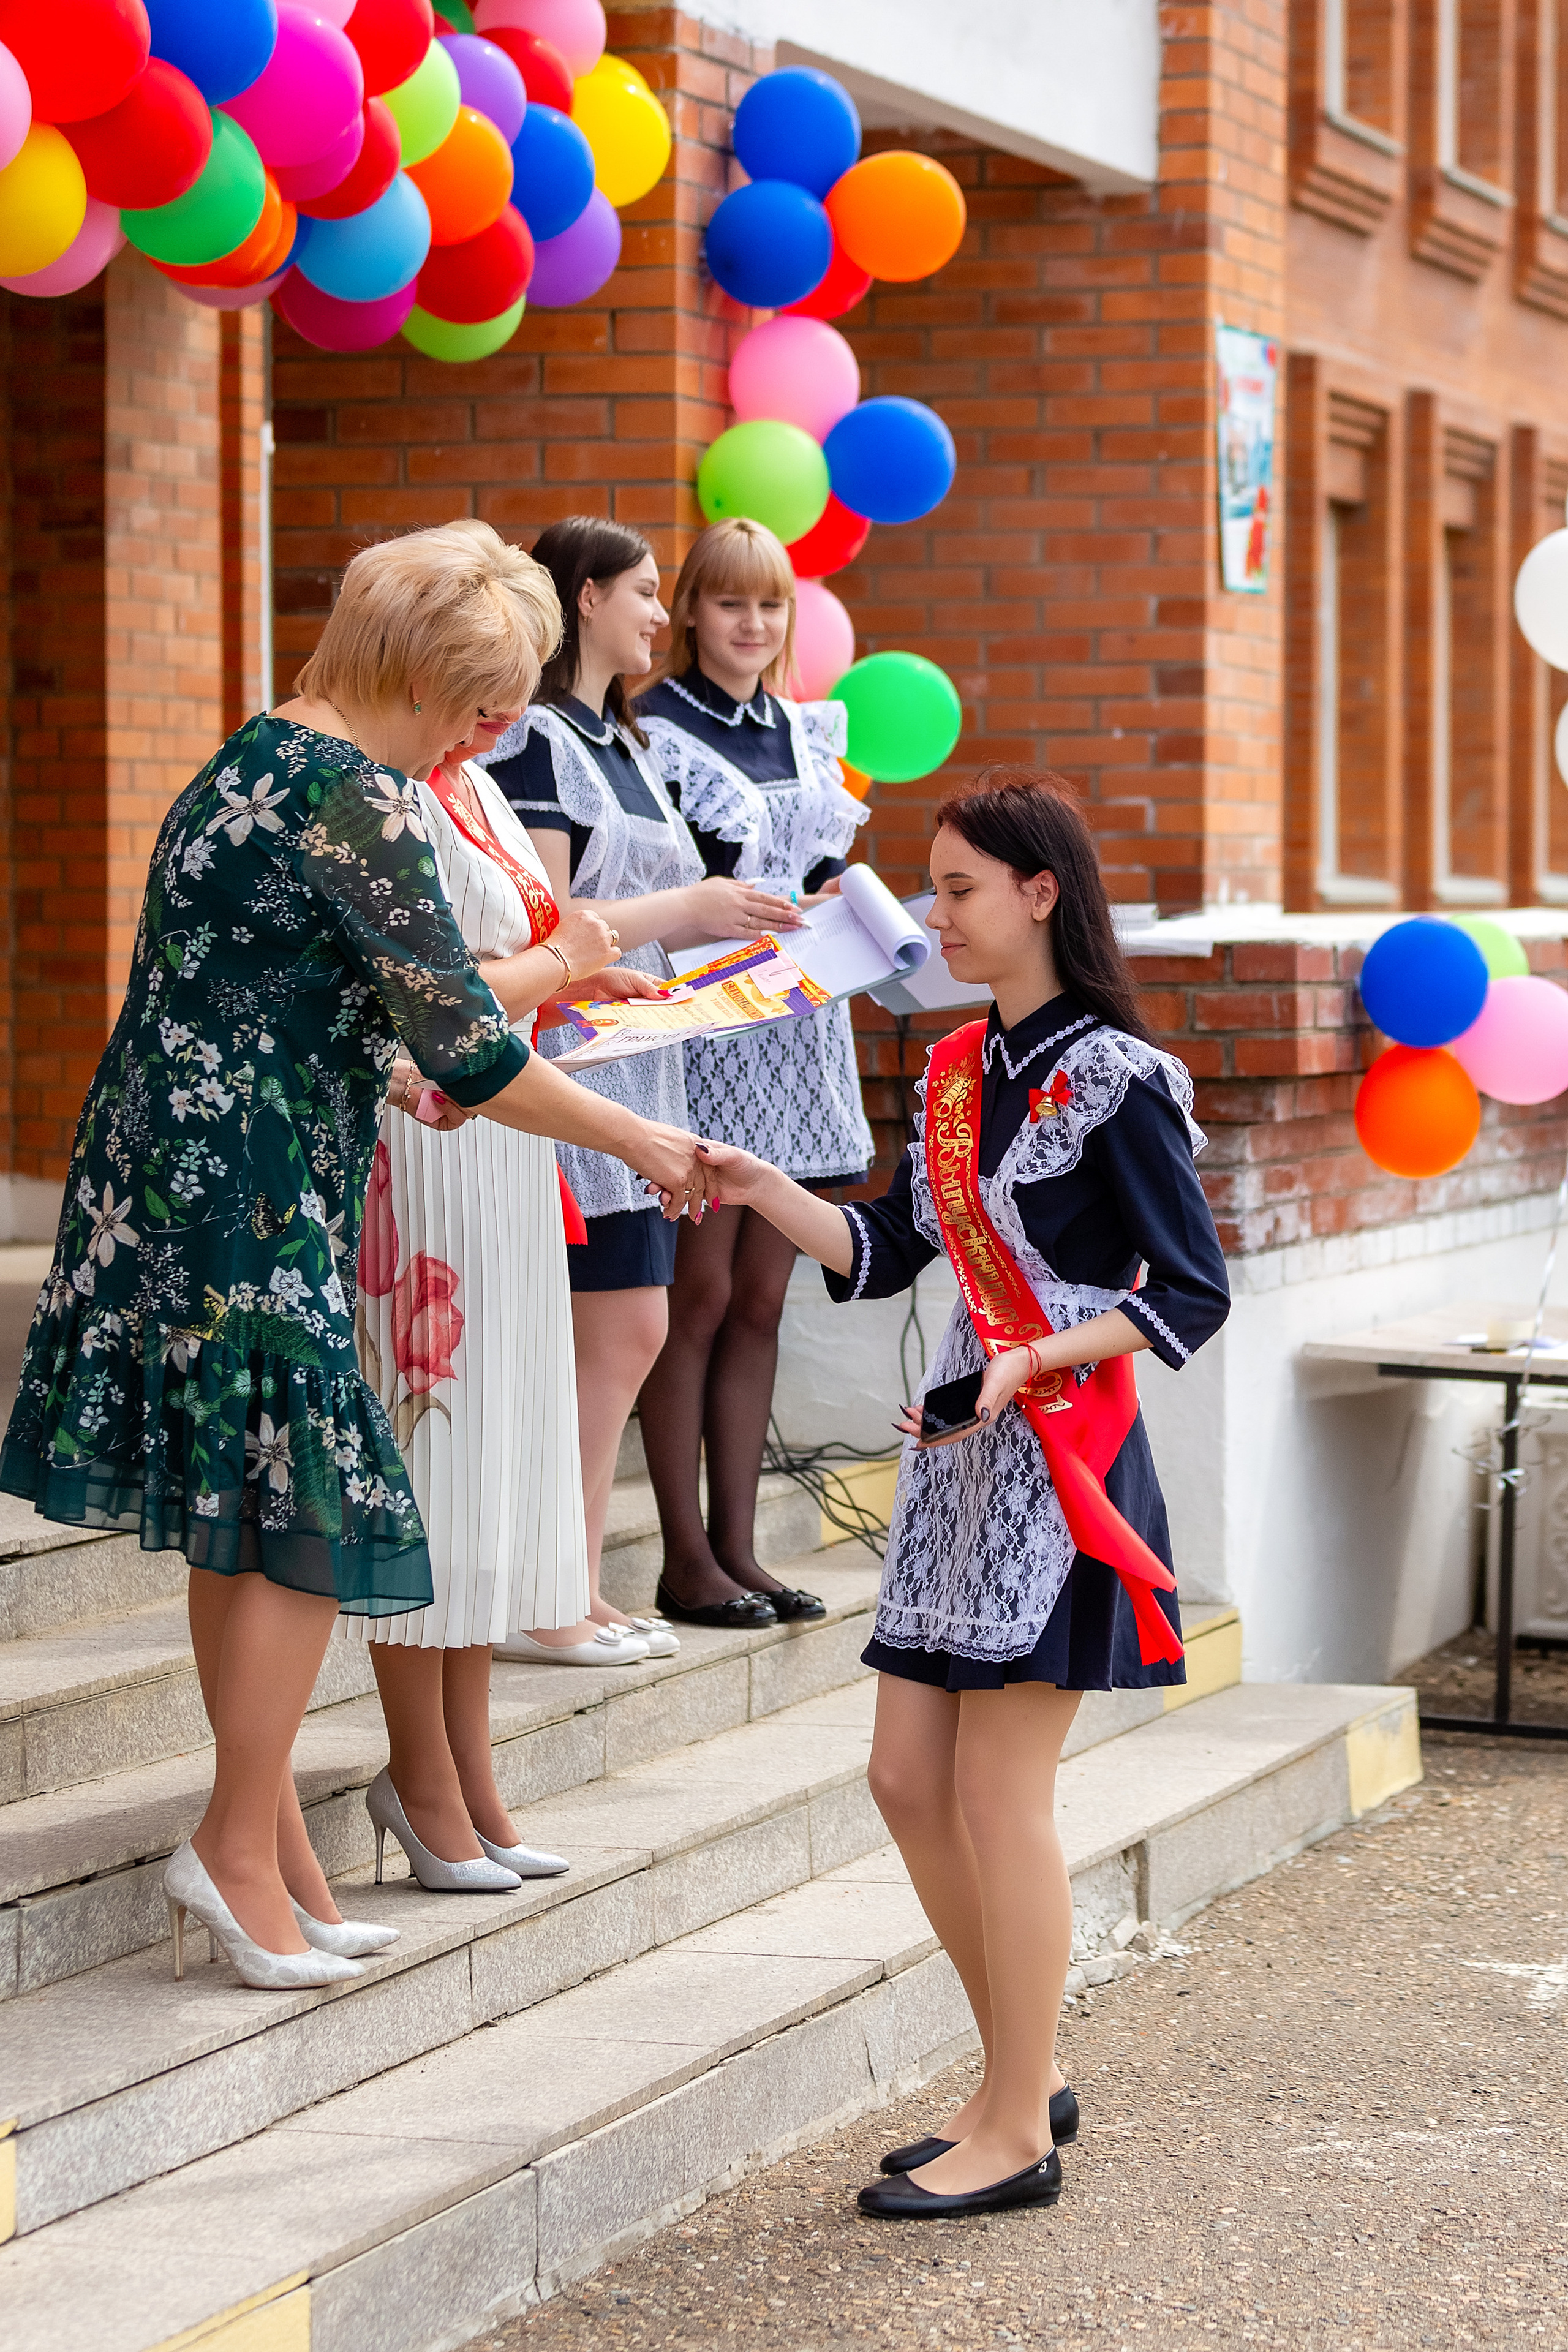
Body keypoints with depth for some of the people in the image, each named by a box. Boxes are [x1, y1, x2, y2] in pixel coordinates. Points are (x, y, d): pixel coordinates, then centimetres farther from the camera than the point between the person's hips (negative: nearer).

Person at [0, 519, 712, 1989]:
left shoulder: (256, 761, 14)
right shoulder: (356, 797, -16)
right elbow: (463, 1050, -16)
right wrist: (636, 1141, -6)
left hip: (176, 1174, 10)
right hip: (250, 1200, -10)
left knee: (242, 1519, 13)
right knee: (308, 1506, -3)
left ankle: (261, 1842, 19)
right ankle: (241, 1843, 3)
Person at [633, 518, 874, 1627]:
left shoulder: (809, 732, 16)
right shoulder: (655, 729, -3)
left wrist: (810, 910, -1)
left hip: (797, 1035, 7)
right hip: (704, 1027, -6)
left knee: (760, 1301, 7)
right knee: (699, 1295, -5)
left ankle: (738, 1546, 12)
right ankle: (686, 1557, 0)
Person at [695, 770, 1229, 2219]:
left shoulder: (1115, 1079, -12)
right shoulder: (958, 1071, 12)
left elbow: (1193, 1292, -12)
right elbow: (885, 1253, 15)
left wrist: (1035, 1361, -22)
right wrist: (762, 1192, 1)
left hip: (1061, 1452, -8)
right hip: (963, 1454, 8)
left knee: (997, 1789, -5)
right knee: (909, 1780, 9)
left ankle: (1017, 2138, 6)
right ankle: (1026, 2075, 23)